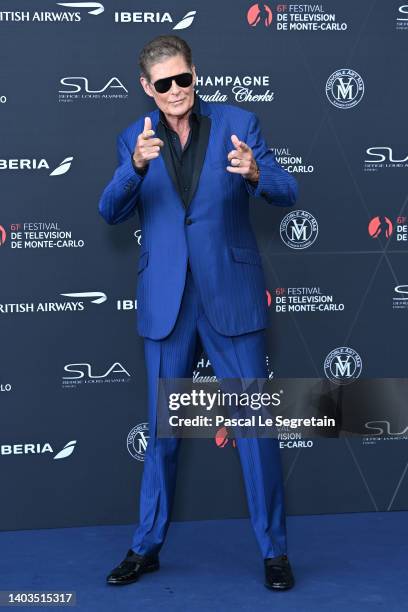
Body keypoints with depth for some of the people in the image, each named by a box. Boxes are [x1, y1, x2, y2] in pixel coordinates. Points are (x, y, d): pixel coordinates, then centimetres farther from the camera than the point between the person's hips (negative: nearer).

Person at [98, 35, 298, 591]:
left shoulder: (238, 123, 1)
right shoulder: (135, 139, 6)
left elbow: (288, 192, -5)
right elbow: (110, 212, -5)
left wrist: (255, 175, -27)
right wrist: (135, 166, -24)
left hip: (231, 296, -2)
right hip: (167, 303, 2)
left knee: (255, 423, 2)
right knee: (162, 429, 11)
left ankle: (274, 550, 16)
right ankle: (147, 546, 26)